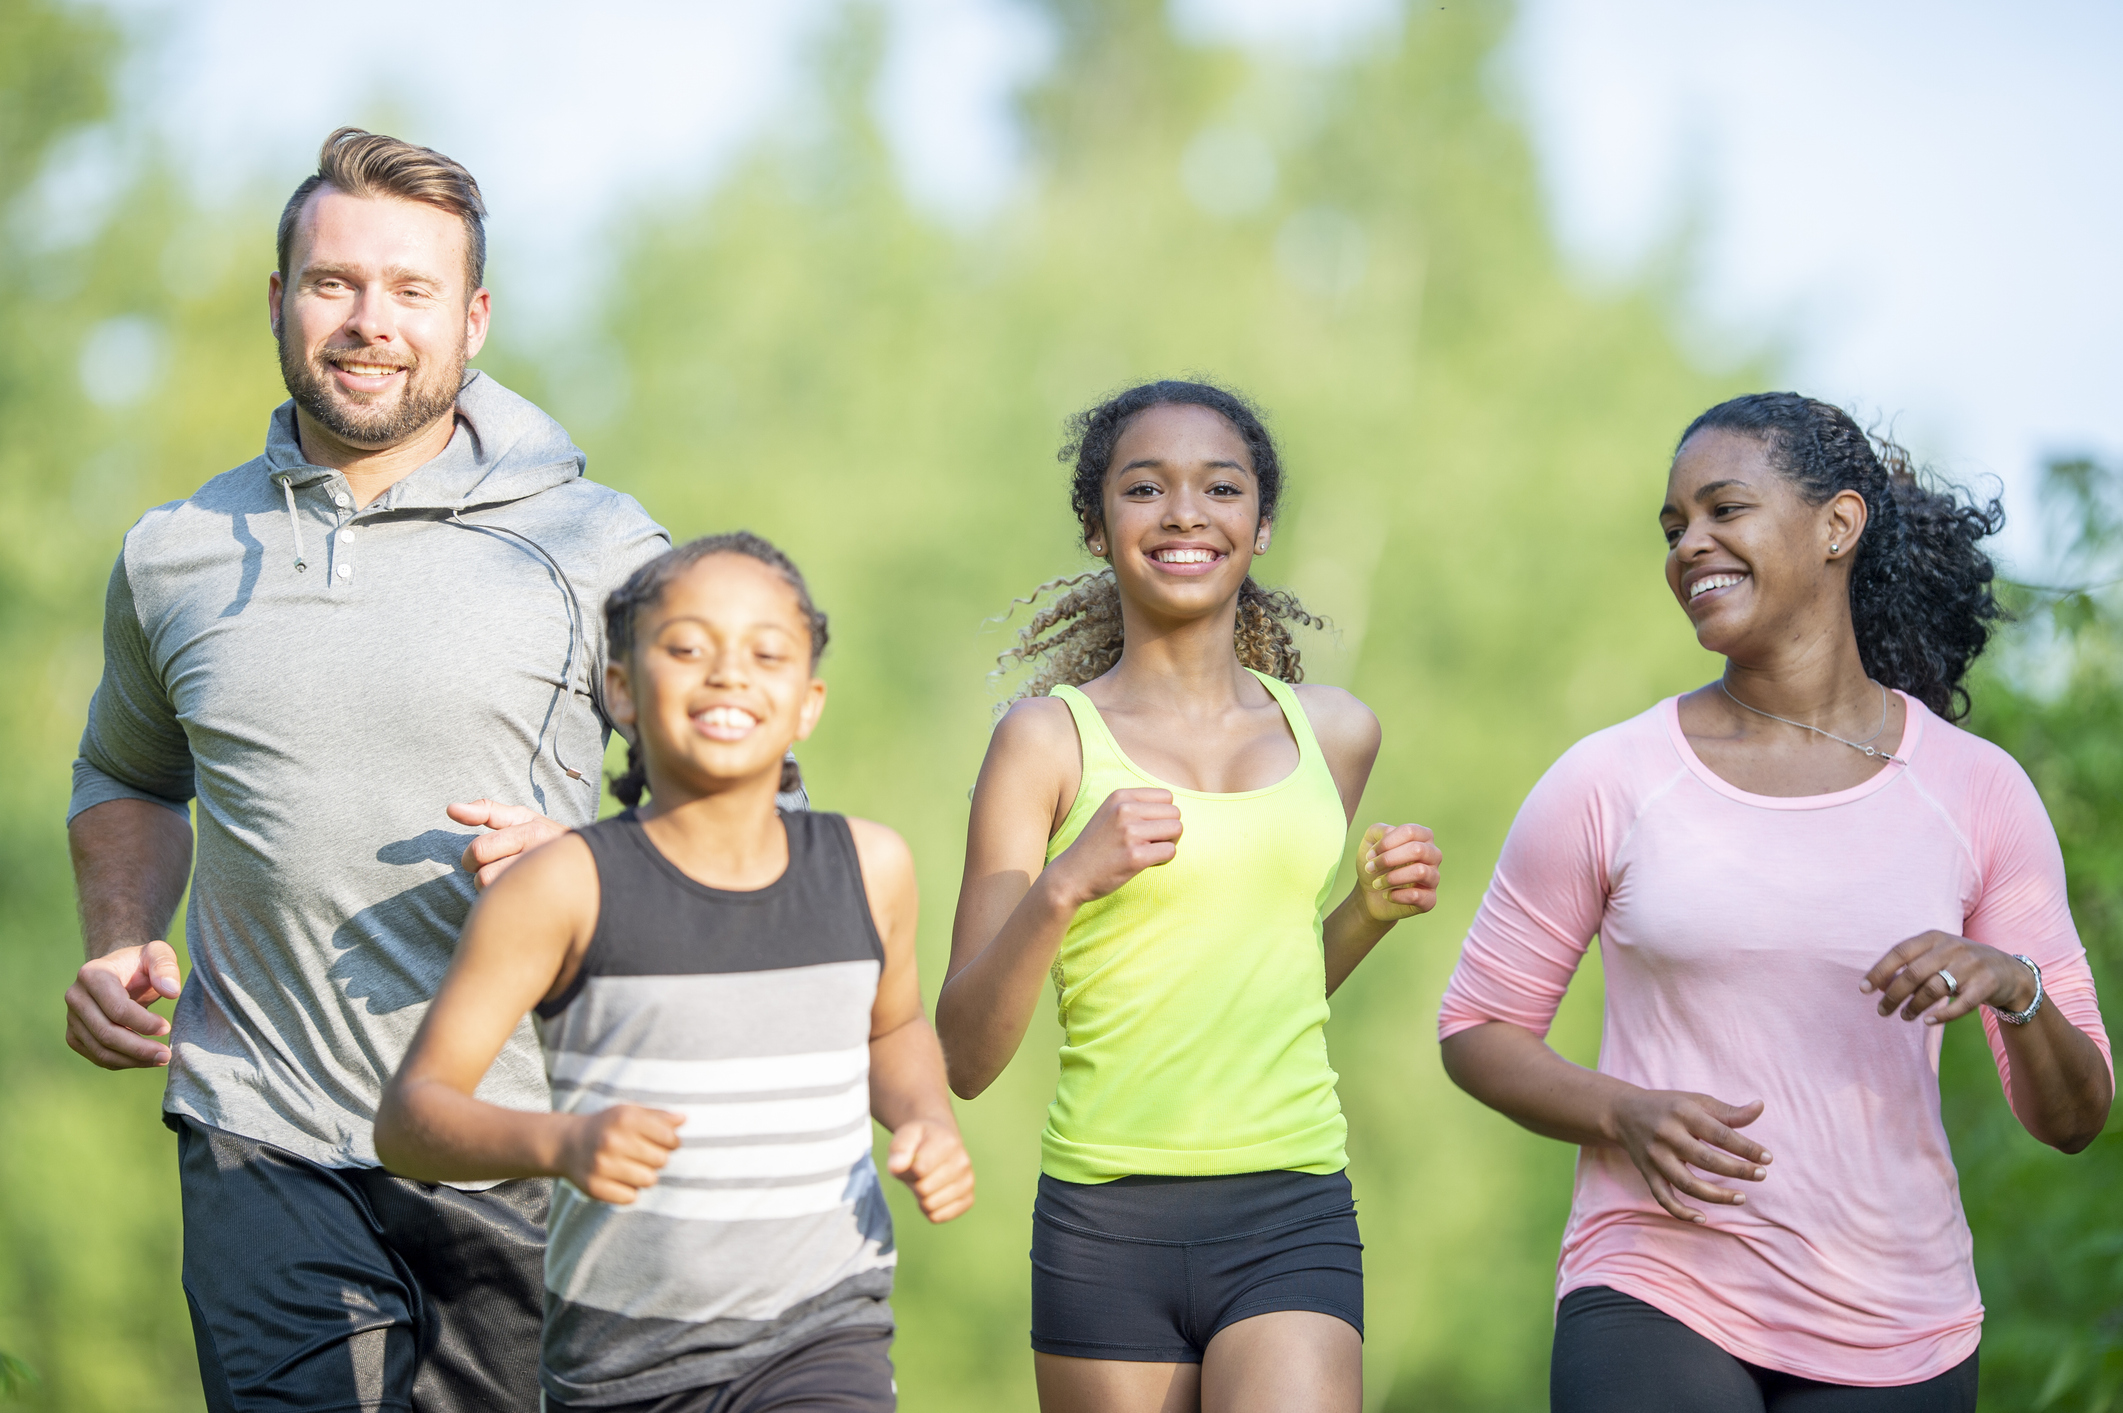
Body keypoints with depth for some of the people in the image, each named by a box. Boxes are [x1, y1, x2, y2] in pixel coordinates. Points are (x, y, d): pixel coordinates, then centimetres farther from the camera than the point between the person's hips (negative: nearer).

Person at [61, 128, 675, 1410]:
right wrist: (121, 944, 9)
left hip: (520, 1160, -1)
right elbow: (130, 776, 28)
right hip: (268, 1153, 1)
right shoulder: (174, 558, 10)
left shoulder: (596, 547, 1)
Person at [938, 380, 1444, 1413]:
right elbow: (964, 1058, -4)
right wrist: (1065, 885, -18)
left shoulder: (1333, 733, 11)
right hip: (1108, 1221, -2)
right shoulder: (1050, 737, 0)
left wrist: (1373, 910, 7)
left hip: (1292, 1219, 2)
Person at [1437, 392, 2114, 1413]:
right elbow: (1476, 1029, 8)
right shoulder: (1606, 783, 0)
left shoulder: (1977, 793, 3)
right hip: (1655, 1299, -1)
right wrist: (1626, 1115, -11)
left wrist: (2016, 988, -17)